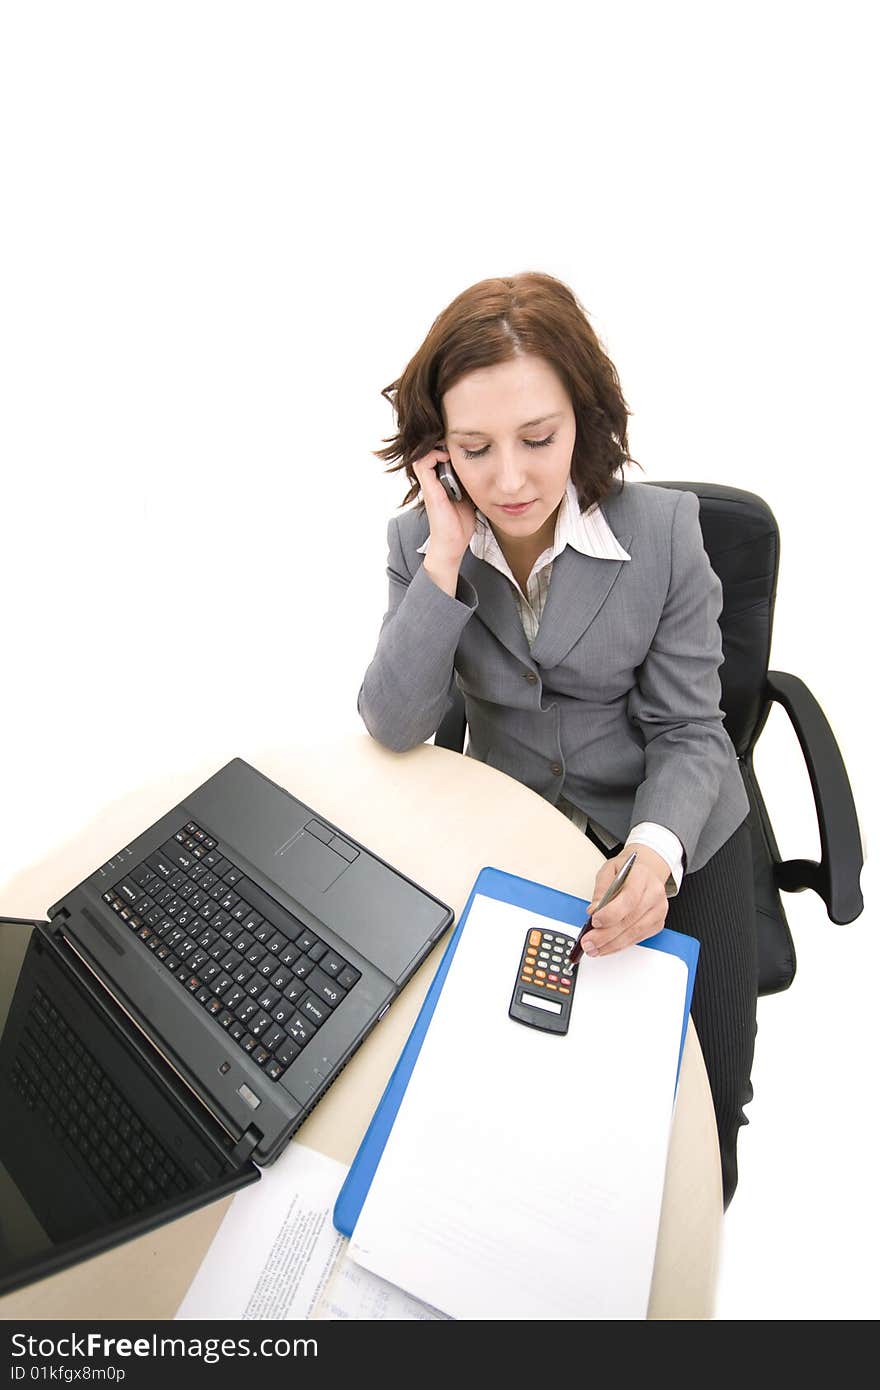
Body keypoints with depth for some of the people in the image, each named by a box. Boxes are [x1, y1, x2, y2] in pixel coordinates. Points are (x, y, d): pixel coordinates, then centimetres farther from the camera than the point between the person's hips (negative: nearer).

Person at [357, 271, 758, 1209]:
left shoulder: (664, 527, -16)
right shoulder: (420, 539, -11)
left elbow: (689, 731, -12)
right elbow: (395, 726, -19)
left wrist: (657, 847, -32)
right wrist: (447, 558, -27)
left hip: (669, 823, 0)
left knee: (705, 1088, 2)